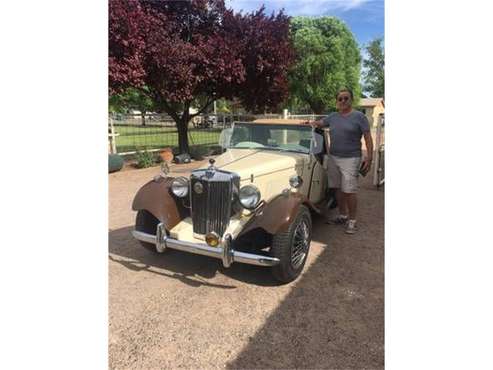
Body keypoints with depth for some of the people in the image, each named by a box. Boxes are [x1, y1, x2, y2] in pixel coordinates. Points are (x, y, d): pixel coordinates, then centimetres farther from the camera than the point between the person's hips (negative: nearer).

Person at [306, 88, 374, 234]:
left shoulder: (359, 117, -2)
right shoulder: (332, 117, 11)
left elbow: (368, 138, -4)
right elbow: (319, 123, 28)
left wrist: (369, 158, -11)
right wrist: (309, 123, 8)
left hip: (350, 159, -5)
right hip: (333, 158, 5)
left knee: (349, 191, -5)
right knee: (338, 189, 11)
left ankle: (352, 221, 8)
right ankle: (343, 215, 26)